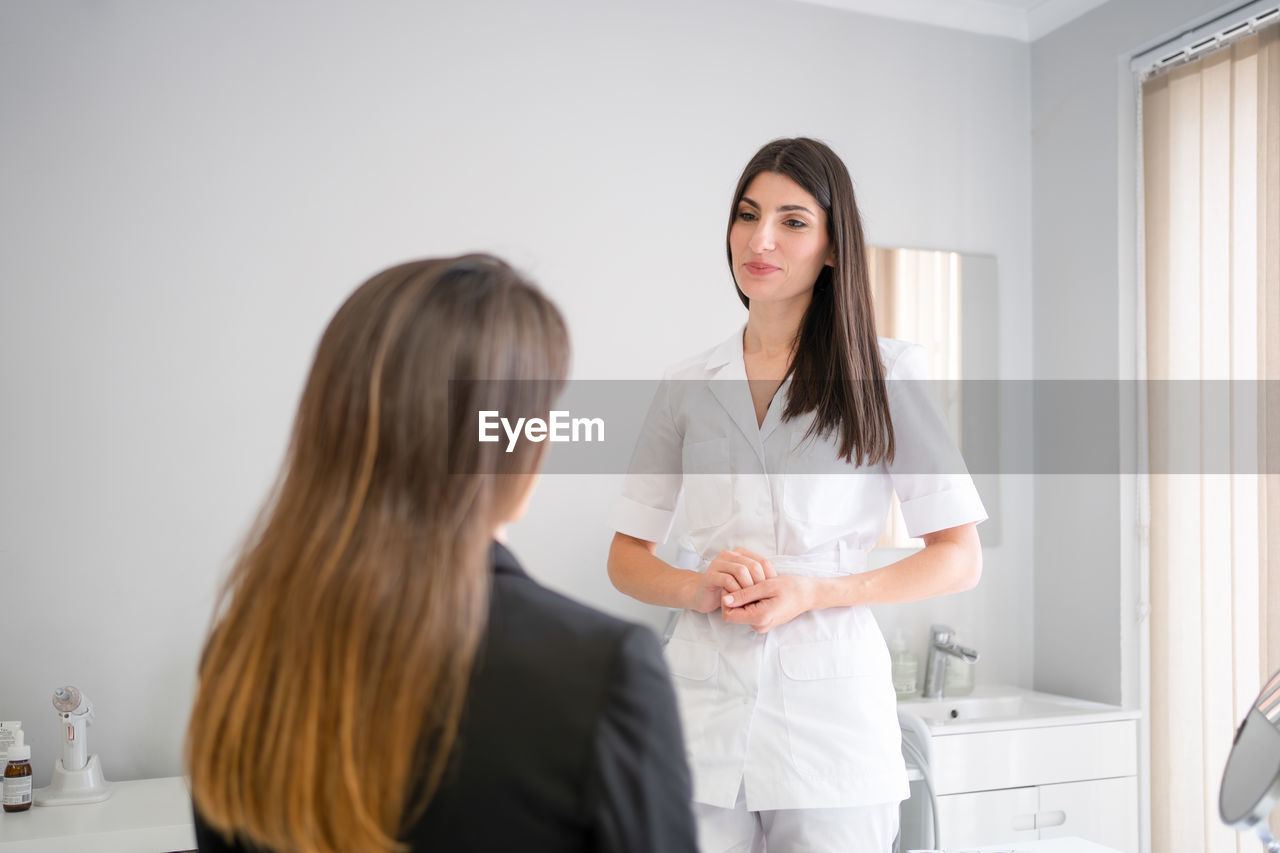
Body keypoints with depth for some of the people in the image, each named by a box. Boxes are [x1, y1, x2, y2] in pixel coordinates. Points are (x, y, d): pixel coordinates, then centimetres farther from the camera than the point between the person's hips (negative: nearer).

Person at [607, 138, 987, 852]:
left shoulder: (887, 374, 1)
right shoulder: (689, 387, 9)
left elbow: (960, 559, -1)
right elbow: (626, 557, 12)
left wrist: (814, 592, -13)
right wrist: (696, 588, -9)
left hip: (831, 712, -2)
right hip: (704, 711, 2)